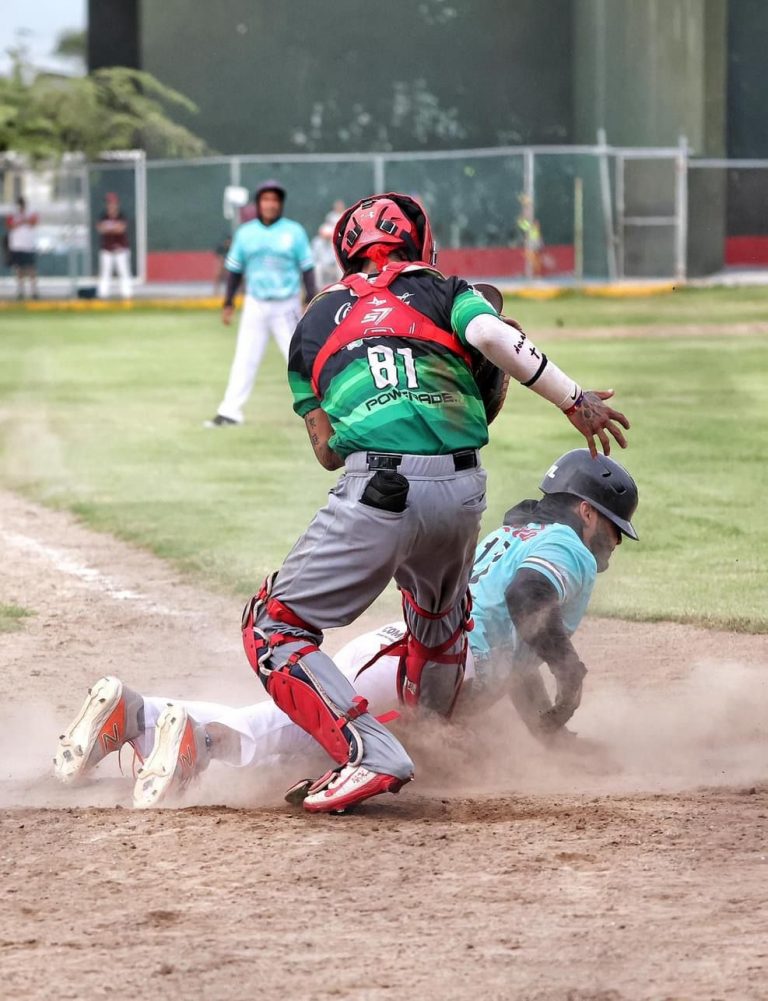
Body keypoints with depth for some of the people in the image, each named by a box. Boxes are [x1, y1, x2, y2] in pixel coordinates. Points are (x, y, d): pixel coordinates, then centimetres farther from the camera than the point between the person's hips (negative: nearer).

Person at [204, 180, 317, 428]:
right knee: (244, 360, 2)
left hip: (286, 307, -2)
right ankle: (230, 412, 4)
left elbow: (307, 268, -1)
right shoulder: (245, 233, 3)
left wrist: (312, 302, -8)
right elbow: (235, 269, 10)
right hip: (255, 305, 2)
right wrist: (228, 303, 8)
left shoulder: (294, 232, -3)